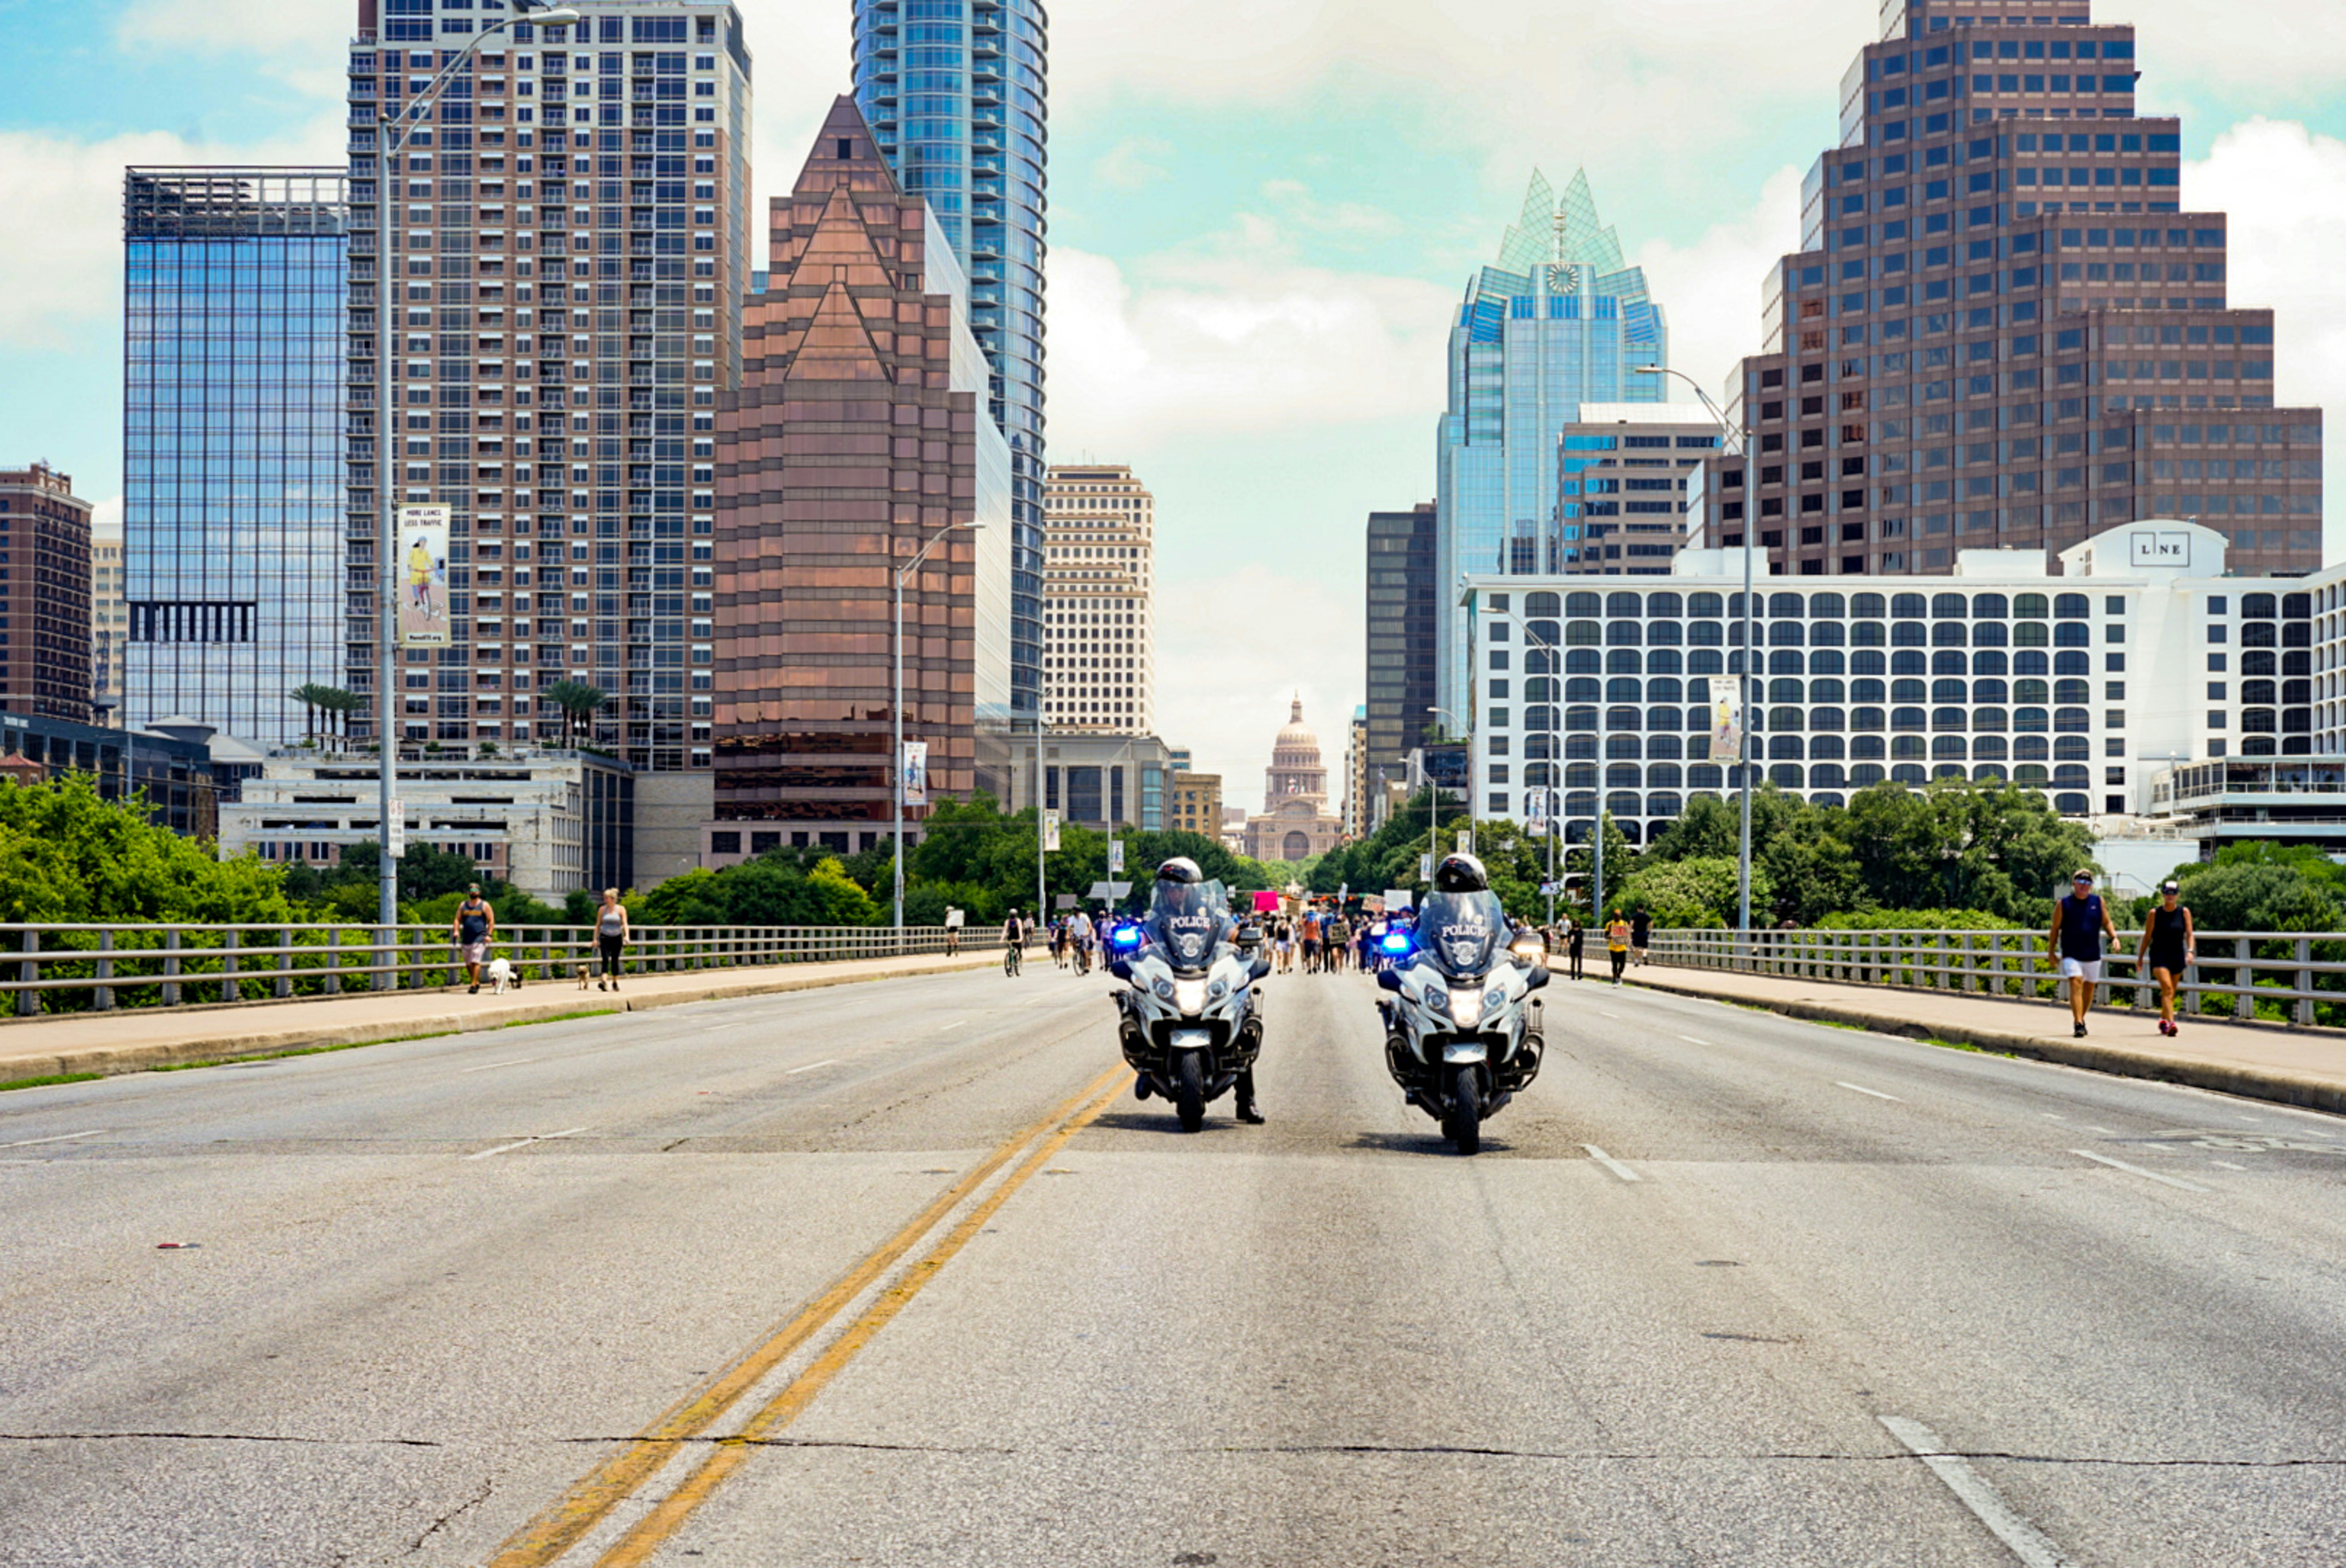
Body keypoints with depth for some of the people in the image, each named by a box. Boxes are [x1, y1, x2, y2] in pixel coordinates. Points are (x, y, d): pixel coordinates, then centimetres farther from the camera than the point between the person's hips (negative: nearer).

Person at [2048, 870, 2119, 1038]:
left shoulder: (2098, 902, 7)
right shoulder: (2064, 904, 0)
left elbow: (2106, 923, 13)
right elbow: (2056, 929, 4)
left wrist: (2114, 936, -5)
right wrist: (2051, 950, 2)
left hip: (2093, 955, 3)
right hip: (2071, 954, -3)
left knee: (2089, 988, 12)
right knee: (2076, 983, -18)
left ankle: (2081, 1018, 34)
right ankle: (2079, 1024, -21)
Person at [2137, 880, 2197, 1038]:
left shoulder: (2184, 913, 2)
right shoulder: (2155, 913, -1)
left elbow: (2190, 935, -2)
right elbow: (2148, 936, 5)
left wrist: (2190, 951, -19)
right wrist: (2141, 955, 9)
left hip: (2177, 956, 3)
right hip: (2159, 956, -3)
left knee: (2171, 992, 13)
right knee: (2167, 988, -19)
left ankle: (2163, 1019, 36)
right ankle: (2171, 1023, -27)